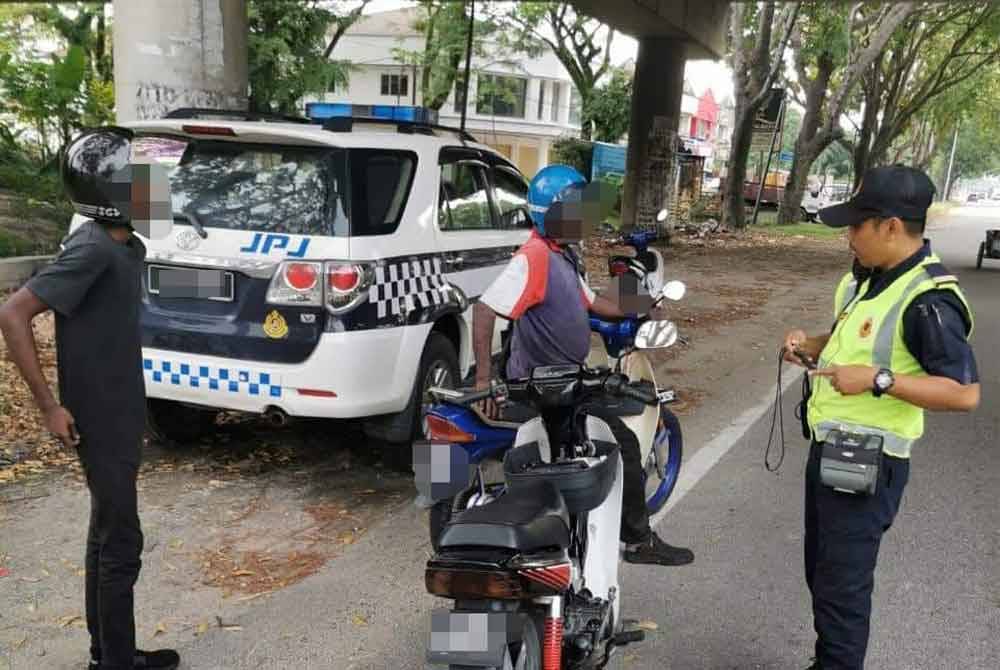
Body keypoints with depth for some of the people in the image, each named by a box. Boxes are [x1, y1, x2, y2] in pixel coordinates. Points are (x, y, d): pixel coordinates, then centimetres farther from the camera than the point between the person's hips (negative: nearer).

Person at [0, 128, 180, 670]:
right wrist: (49, 406, -21)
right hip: (100, 421, -9)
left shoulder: (126, 246, 5)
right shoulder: (93, 249, -21)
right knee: (120, 544, 2)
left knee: (107, 534, 17)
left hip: (119, 416, 9)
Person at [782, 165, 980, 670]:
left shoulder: (928, 300, -22)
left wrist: (878, 380, -30)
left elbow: (965, 393, -25)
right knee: (821, 571, 21)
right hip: (828, 448, 10)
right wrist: (812, 345, 3)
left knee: (842, 586, -1)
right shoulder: (867, 276, 6)